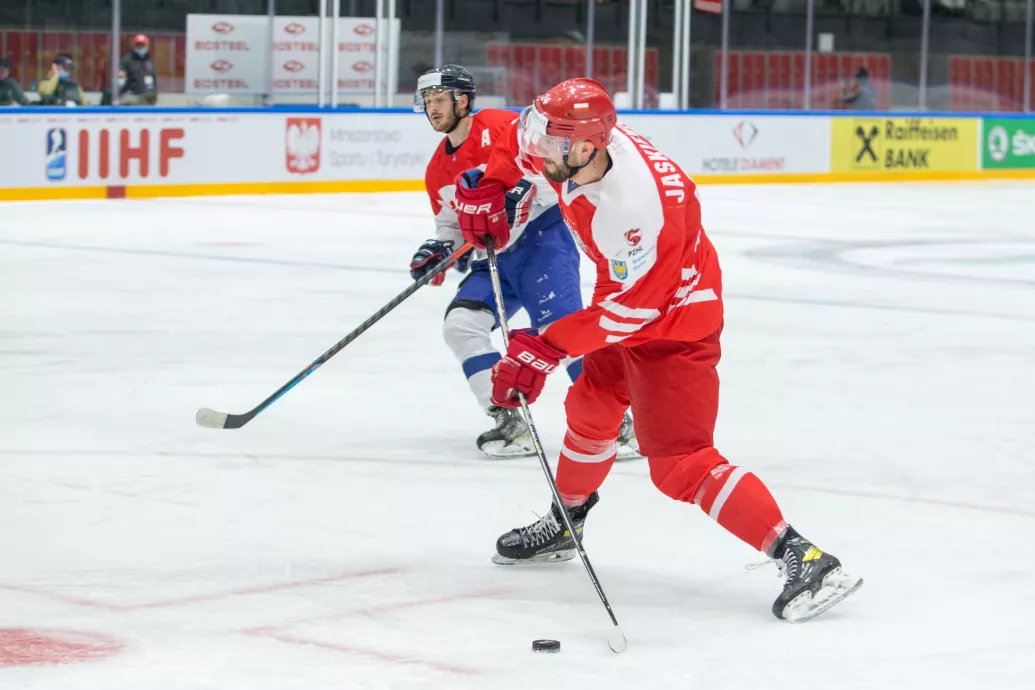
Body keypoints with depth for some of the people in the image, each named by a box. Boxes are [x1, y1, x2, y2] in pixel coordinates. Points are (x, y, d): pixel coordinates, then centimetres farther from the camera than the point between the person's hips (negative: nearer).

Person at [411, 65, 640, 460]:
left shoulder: (500, 126, -11)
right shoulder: (437, 170, 13)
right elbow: (451, 226, 20)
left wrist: (522, 190, -34)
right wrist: (438, 250, -1)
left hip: (543, 237, -8)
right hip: (494, 257, 8)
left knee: (559, 327, -21)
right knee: (460, 325, -10)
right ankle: (510, 423, -8)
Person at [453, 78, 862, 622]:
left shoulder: (638, 206, -38)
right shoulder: (575, 137, -15)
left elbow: (627, 307, -29)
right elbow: (519, 138, 10)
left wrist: (543, 350, -24)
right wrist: (486, 188, -2)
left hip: (672, 318, -9)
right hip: (626, 292, 9)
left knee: (678, 462, -17)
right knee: (591, 410, 26)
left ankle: (800, 558, -21)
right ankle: (564, 525, 50)